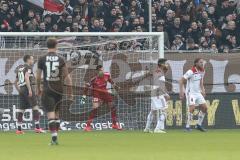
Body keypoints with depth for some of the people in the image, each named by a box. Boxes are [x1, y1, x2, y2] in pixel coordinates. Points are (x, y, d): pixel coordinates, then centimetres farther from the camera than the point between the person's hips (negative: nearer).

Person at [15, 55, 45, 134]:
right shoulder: (28, 67, -4)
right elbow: (26, 78, -20)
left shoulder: (19, 68, 21)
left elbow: (16, 82, 25)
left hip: (21, 89, 8)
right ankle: (37, 127, -14)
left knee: (22, 109, 9)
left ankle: (19, 129, 6)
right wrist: (30, 90, -22)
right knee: (35, 107, -7)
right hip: (27, 88, -8)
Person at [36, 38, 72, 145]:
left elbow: (38, 76, 2)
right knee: (56, 112, 15)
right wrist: (70, 91, 5)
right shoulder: (60, 59, -1)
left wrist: (38, 88, 17)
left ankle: (54, 136, -20)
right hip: (59, 90, 2)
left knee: (50, 113, -6)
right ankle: (55, 138, 17)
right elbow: (67, 76, -2)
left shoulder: (42, 59, -2)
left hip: (47, 90, -2)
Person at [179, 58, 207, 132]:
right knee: (192, 108, -21)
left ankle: (199, 125, 17)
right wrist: (181, 91, -22)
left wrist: (202, 90, 11)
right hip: (190, 93, -8)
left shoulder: (202, 71, 4)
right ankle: (187, 126, -12)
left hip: (198, 93, 8)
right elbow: (181, 81, -15)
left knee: (204, 108, 4)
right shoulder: (191, 72, -18)